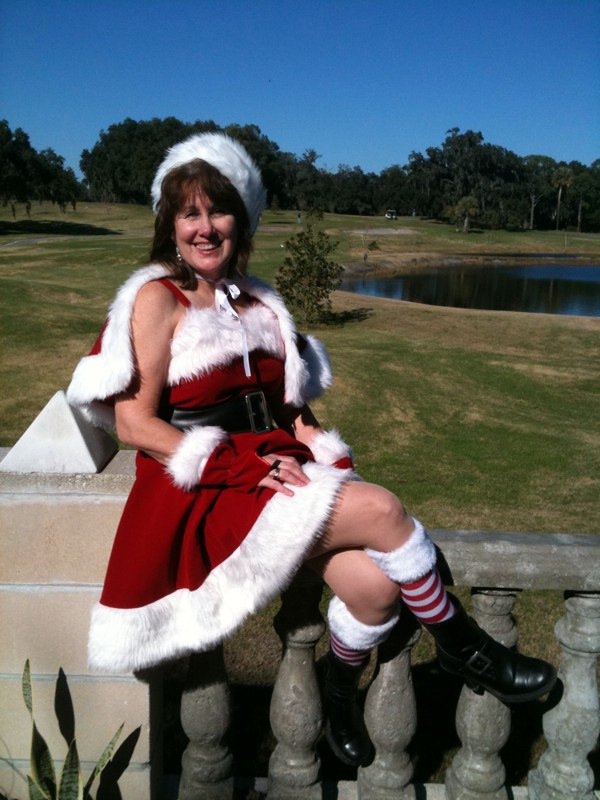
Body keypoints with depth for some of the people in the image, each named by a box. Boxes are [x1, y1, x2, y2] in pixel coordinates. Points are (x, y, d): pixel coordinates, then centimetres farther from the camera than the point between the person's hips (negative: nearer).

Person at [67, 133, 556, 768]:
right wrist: (240, 465, -18)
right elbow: (134, 424, -11)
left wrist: (314, 450, -4)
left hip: (267, 472, 6)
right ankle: (462, 648, 3)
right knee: (382, 510, -21)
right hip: (200, 494, -5)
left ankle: (339, 697, 11)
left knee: (374, 584, -20)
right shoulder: (157, 298, -4)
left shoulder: (257, 304, 14)